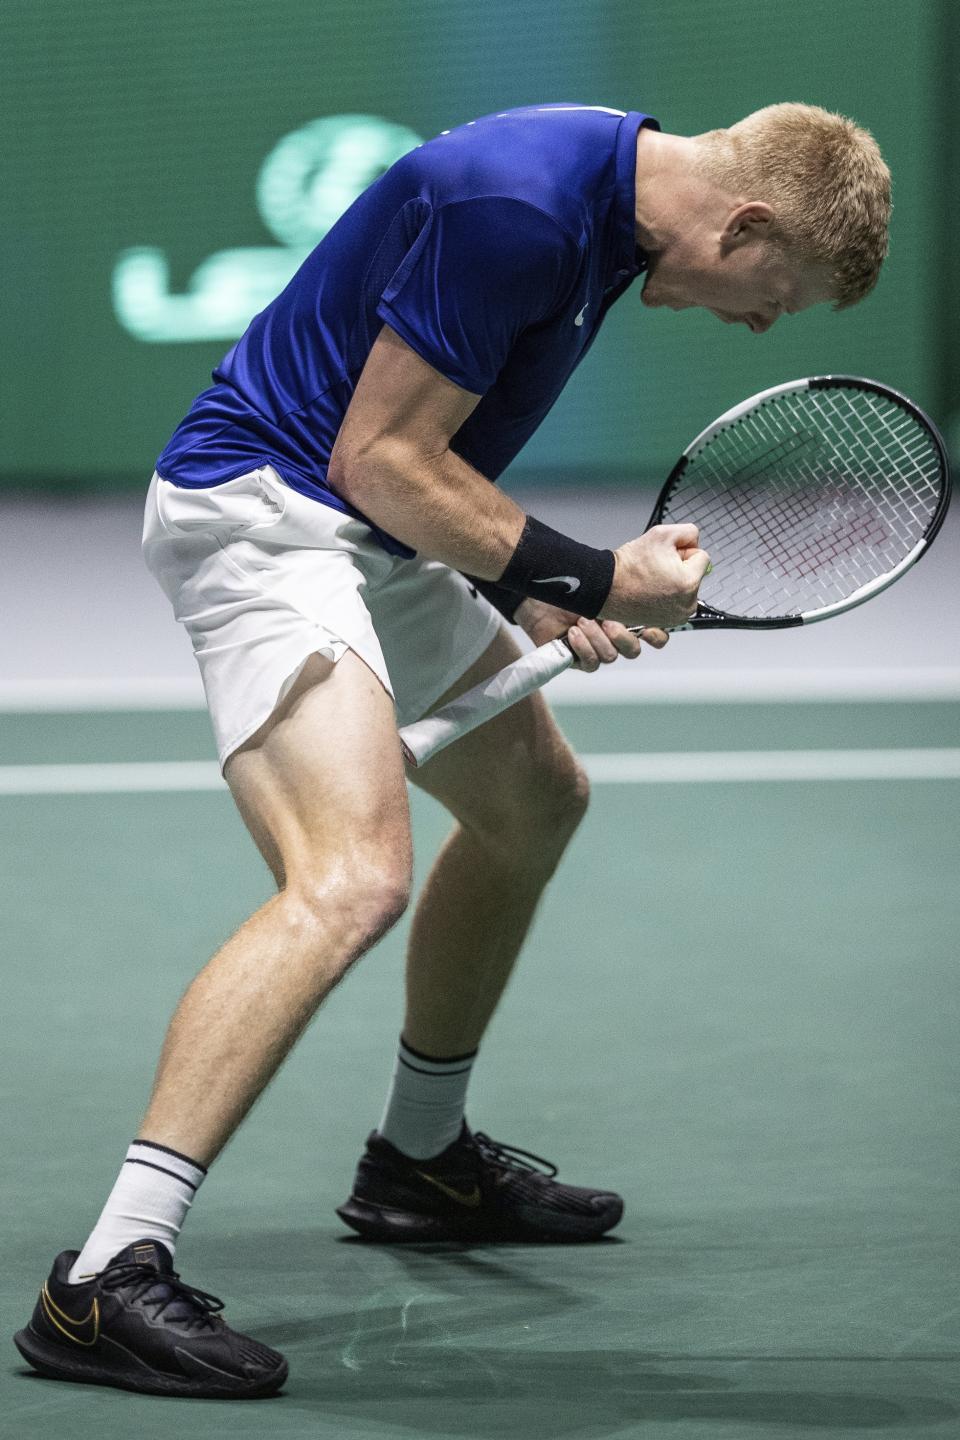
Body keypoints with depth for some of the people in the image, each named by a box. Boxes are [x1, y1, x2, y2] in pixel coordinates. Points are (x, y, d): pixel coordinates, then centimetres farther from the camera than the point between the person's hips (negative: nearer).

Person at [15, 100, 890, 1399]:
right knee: (352, 876, -27)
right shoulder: (516, 212, -24)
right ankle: (107, 1279, -32)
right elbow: (378, 458, -21)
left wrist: (532, 593, 6)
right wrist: (592, 581, -15)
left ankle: (420, 1158, 43)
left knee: (535, 799, 24)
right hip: (263, 507, -11)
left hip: (372, 542, 11)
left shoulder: (609, 197, 8)